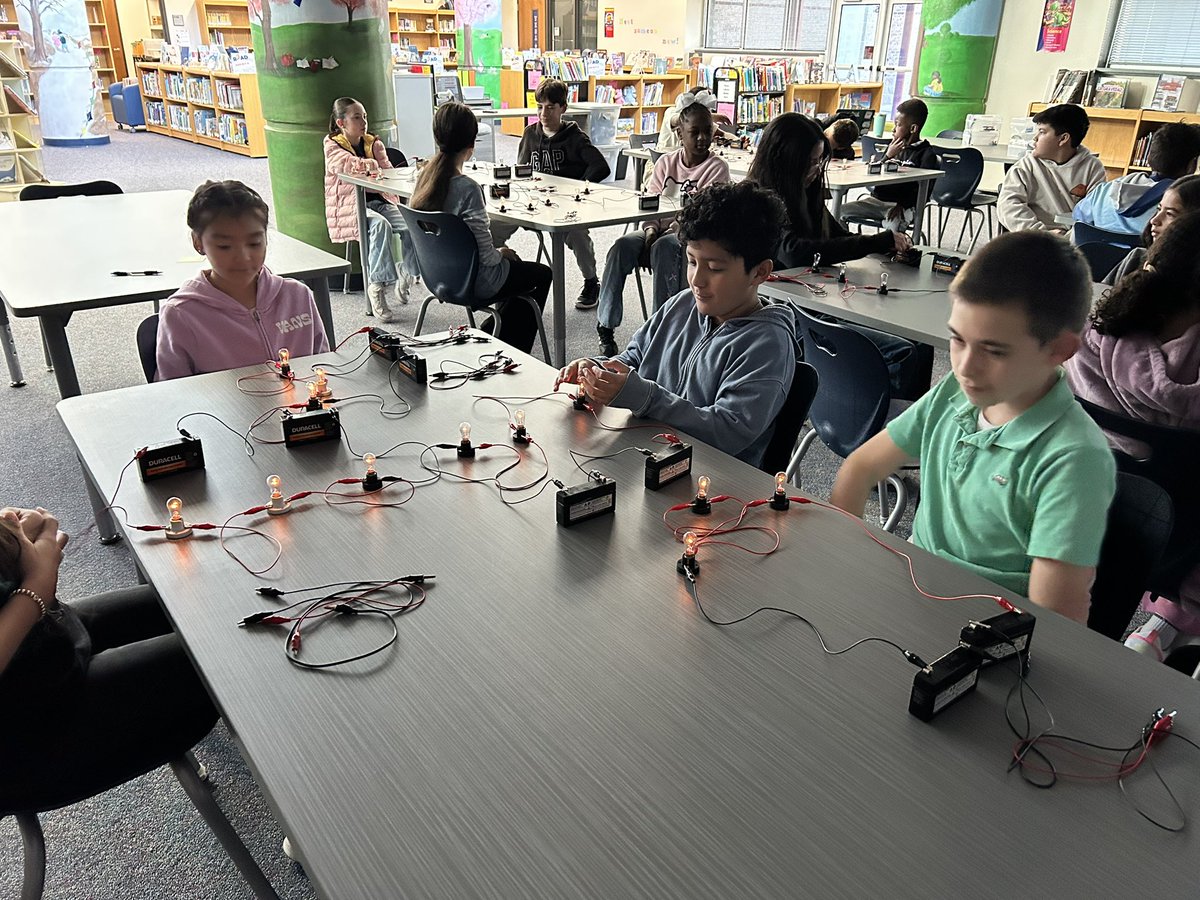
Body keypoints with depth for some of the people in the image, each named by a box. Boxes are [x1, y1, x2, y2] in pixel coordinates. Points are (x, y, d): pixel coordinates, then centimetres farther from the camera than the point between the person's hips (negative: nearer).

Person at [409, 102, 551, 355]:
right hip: (473, 281, -8)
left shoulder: (423, 178, -5)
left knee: (514, 264, 32)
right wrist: (501, 253, -2)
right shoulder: (467, 189, -28)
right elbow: (485, 255, -26)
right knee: (542, 274, 18)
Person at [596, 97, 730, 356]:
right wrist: (651, 230, -11)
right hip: (660, 228, 4)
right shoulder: (666, 162, 11)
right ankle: (605, 327, -25)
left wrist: (672, 229, -22)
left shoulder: (717, 167, -2)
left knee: (663, 248, -38)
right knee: (622, 245, -26)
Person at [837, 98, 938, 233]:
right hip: (877, 199, 6)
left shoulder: (927, 154, -4)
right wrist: (888, 156, -3)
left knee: (892, 225, -40)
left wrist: (902, 205, -24)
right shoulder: (894, 146, 14)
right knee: (839, 211, -10)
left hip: (903, 205, -6)